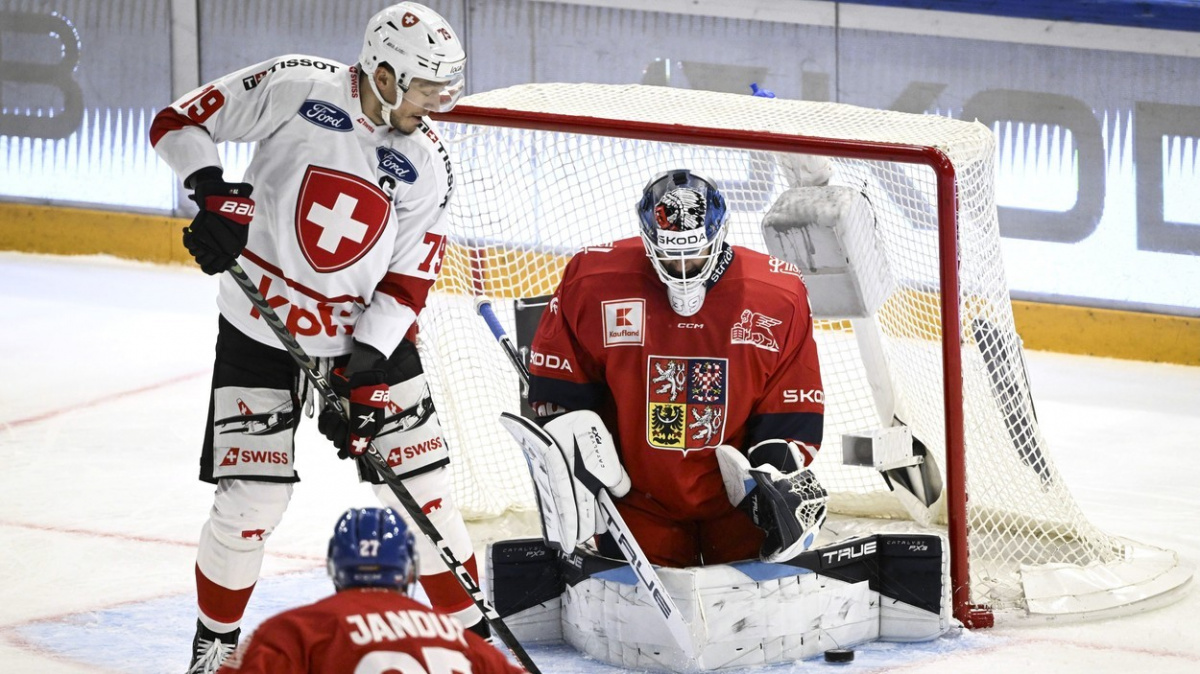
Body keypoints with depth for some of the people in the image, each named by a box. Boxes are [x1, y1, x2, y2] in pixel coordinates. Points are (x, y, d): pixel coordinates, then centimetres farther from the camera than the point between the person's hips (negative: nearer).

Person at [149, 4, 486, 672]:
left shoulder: (427, 165, -6)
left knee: (425, 490, 1)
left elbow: (406, 284, -6)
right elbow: (178, 123, -7)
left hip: (367, 335, 3)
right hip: (261, 331, -3)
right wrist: (213, 192, -23)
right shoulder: (295, 88, -14)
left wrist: (362, 377, -16)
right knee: (251, 499, -4)